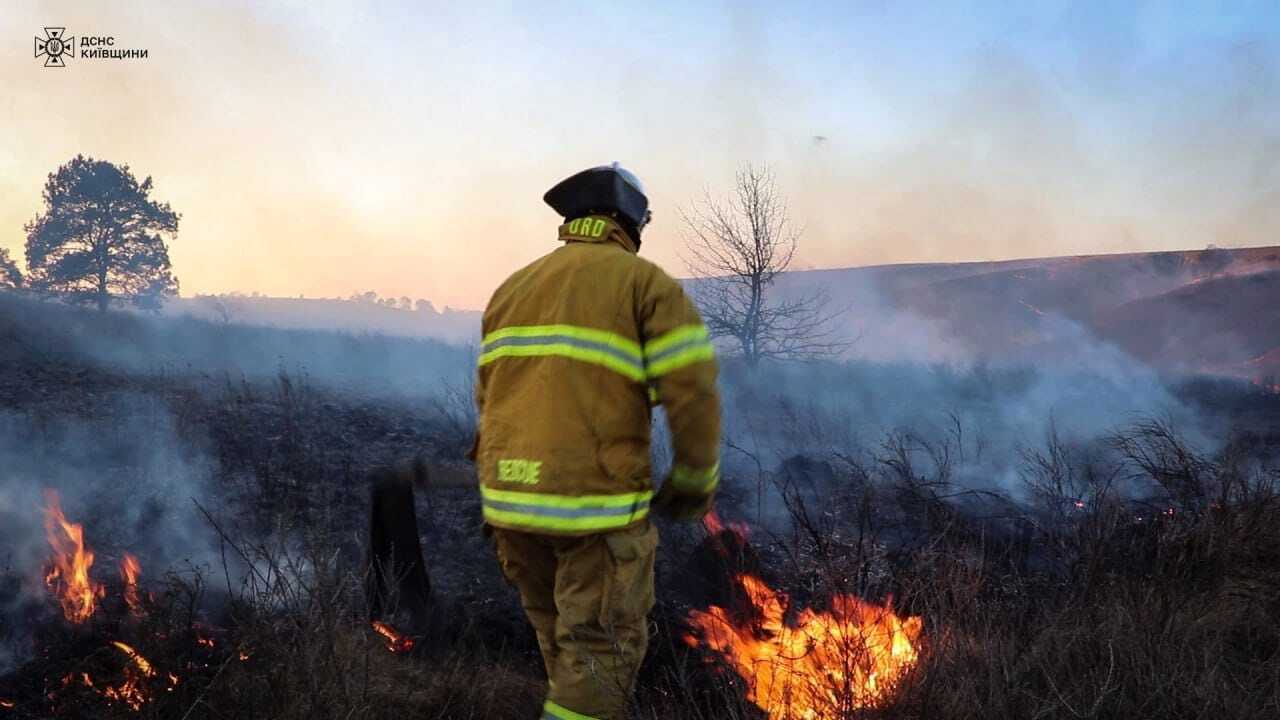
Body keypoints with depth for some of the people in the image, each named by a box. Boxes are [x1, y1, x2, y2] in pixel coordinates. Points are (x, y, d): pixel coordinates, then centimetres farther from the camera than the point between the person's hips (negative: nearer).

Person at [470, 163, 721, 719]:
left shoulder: (513, 288, 14)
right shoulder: (648, 284, -4)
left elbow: (489, 393, 16)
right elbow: (693, 394, -11)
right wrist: (696, 480, 4)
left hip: (508, 496, 6)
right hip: (597, 503, -6)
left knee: (561, 630, 25)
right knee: (600, 651, 3)